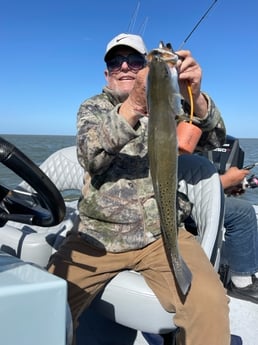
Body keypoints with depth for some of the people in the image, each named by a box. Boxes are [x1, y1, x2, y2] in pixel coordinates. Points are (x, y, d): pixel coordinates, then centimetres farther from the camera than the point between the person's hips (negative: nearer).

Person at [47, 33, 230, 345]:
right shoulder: (93, 107, 9)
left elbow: (214, 139, -2)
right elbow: (91, 157, -11)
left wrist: (195, 96, -23)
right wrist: (133, 106, -29)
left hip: (161, 234, 0)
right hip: (96, 236, 1)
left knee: (210, 301, -24)